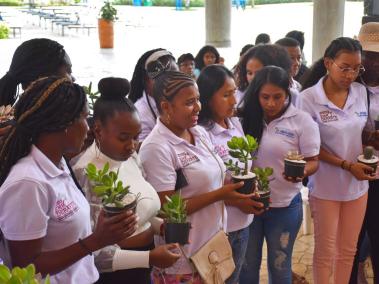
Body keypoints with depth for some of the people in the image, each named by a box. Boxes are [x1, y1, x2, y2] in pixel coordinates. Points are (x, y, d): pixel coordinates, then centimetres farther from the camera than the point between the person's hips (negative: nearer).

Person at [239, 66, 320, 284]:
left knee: (279, 266, 15)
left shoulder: (303, 121, -9)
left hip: (284, 205, -2)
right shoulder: (248, 119, -2)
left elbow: (313, 162, -7)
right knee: (247, 265, 15)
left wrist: (301, 172, -29)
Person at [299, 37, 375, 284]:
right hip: (326, 185, -4)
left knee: (349, 250, 16)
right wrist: (347, 165, -18)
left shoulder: (361, 92, -1)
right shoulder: (308, 98, -17)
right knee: (326, 252, 9)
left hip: (358, 184, 5)